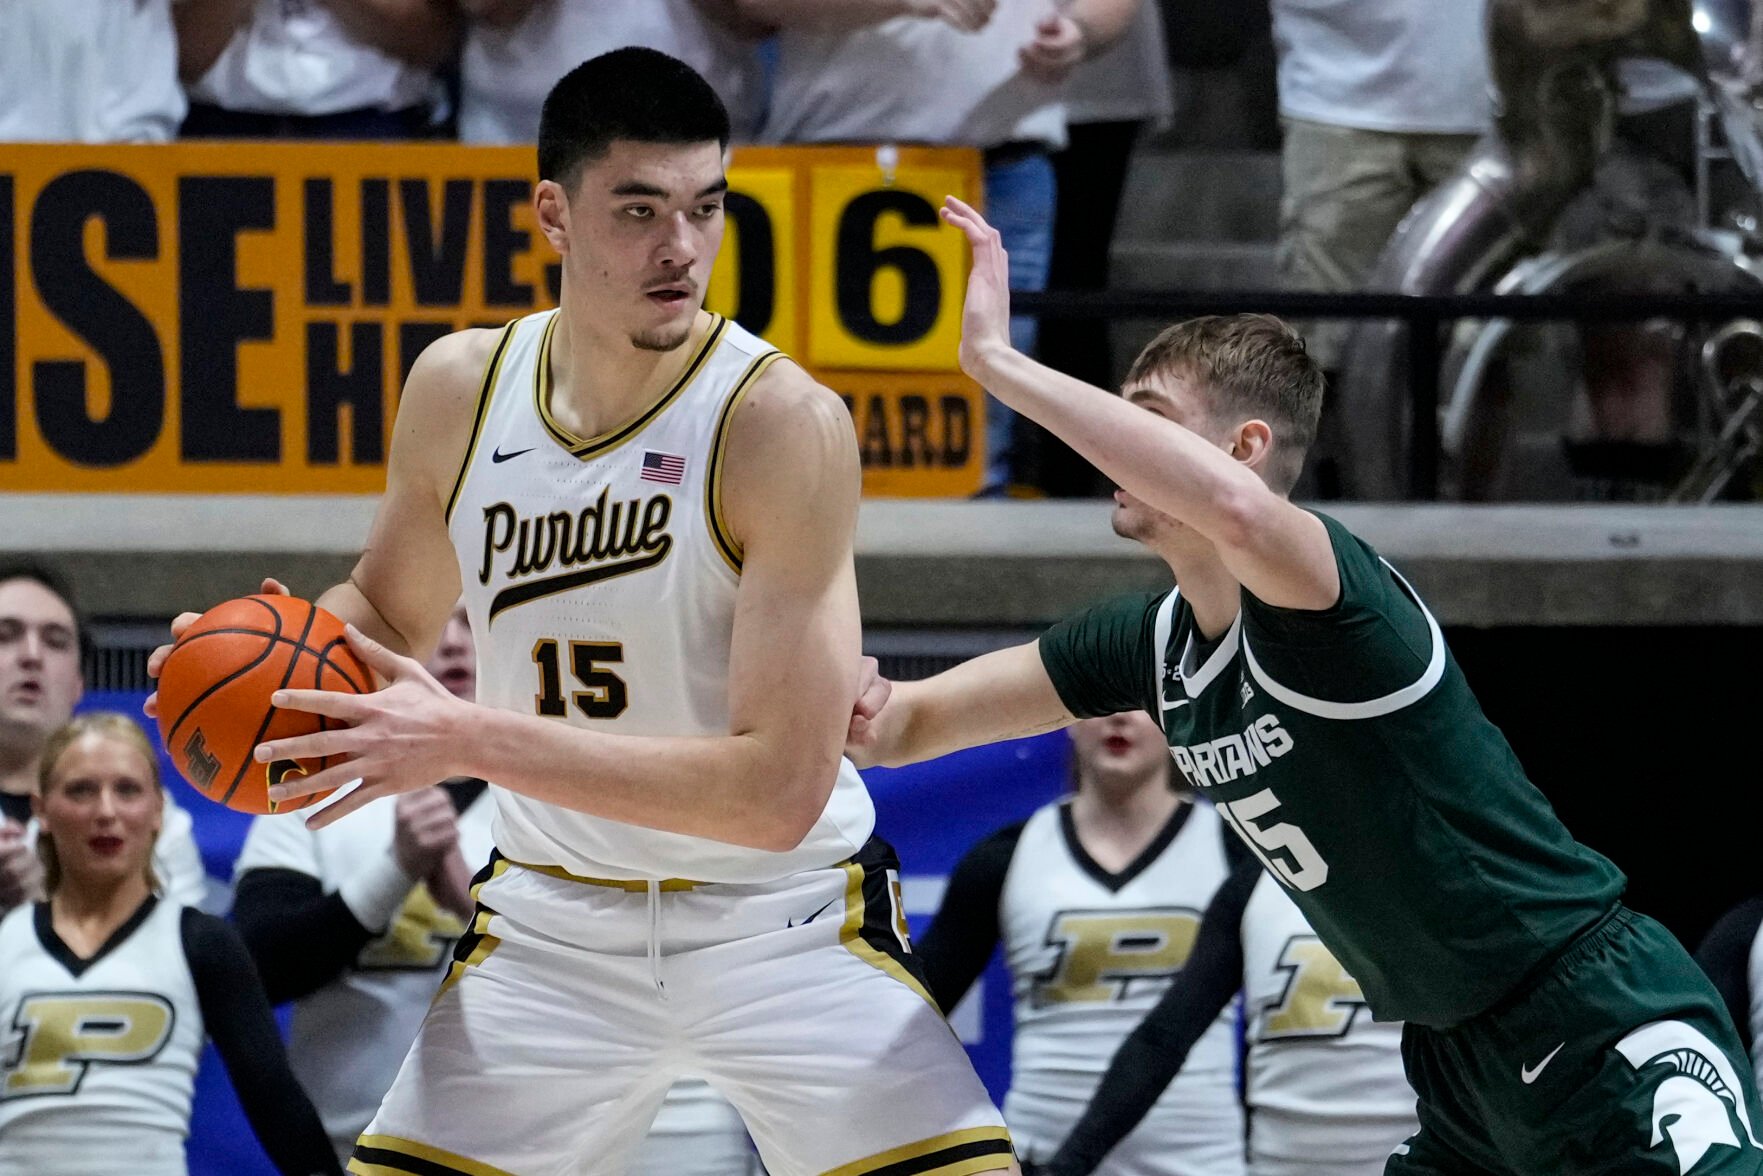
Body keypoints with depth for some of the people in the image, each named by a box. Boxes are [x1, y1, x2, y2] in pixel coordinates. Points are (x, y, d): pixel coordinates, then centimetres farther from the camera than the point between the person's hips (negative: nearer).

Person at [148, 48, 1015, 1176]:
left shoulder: (785, 423, -22)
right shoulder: (460, 387, -5)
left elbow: (781, 788, -27)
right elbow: (389, 616, 16)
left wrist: (472, 741, -31)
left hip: (782, 915, -4)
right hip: (553, 916, 4)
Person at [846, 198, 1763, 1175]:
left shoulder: (1327, 597, -21)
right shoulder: (1155, 643, 5)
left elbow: (1233, 506, -45)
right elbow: (917, 721, 11)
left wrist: (996, 360, -39)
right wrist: (869, 715, -14)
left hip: (1604, 1029, -9)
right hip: (1462, 1071, 9)